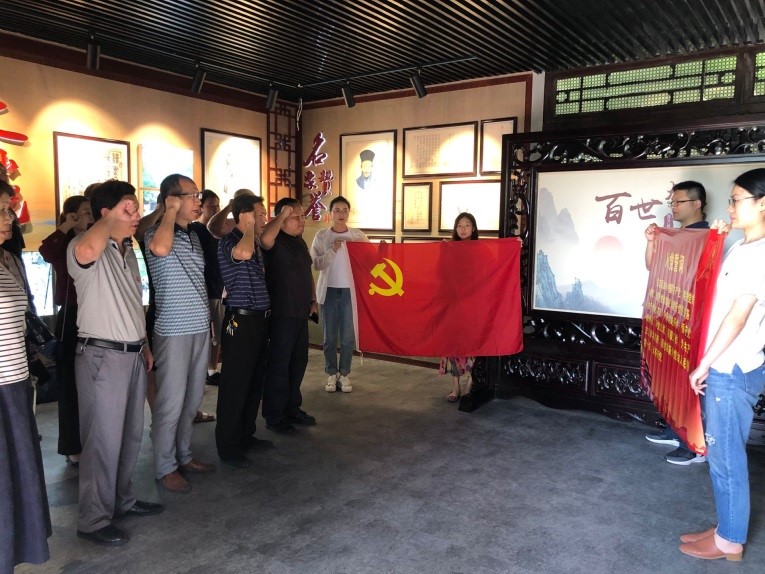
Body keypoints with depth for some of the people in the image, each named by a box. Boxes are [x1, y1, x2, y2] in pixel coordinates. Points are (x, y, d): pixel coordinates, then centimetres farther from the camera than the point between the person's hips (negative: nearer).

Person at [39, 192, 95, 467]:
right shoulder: (63, 245, -5)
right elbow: (46, 252, -28)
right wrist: (66, 228, -18)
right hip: (71, 318, -4)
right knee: (71, 383, 5)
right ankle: (73, 447, 16)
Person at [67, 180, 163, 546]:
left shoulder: (127, 251, 14)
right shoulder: (87, 248, -14)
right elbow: (86, 250, -42)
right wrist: (111, 218, -25)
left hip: (132, 354, 9)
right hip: (102, 356, -8)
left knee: (131, 434, 18)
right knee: (103, 439, 0)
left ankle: (122, 499, 34)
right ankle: (93, 520, 14)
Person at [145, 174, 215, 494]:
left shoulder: (193, 236, 14)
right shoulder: (156, 232, -10)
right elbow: (160, 248, -36)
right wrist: (171, 211, -20)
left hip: (200, 328, 8)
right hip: (174, 332, -8)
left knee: (193, 399, 16)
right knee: (171, 403, 1)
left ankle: (183, 456, 30)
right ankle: (166, 468, 15)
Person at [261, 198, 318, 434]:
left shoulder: (300, 242, 14)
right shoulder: (276, 241, -13)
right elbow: (265, 238, -38)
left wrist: (313, 299, 18)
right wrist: (282, 215, -25)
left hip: (301, 313, 9)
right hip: (282, 314, -9)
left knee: (298, 362, 16)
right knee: (279, 365, 0)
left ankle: (292, 408, 31)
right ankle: (273, 416, 12)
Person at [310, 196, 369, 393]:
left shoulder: (359, 236, 3)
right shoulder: (321, 236, 1)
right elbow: (315, 264, -6)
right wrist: (332, 251, -18)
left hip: (350, 290, 0)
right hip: (329, 290, 0)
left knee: (348, 336, 3)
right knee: (330, 336, 6)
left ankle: (344, 374, 15)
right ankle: (331, 374, 17)